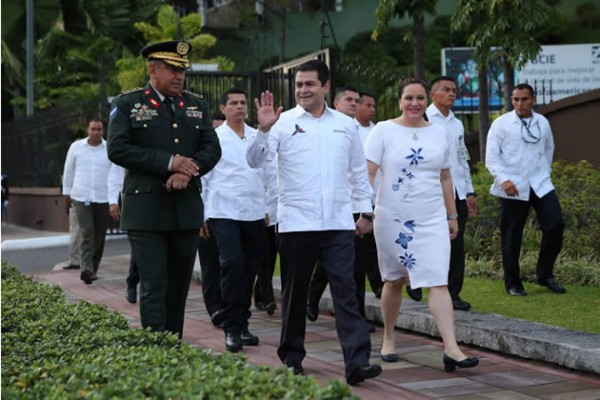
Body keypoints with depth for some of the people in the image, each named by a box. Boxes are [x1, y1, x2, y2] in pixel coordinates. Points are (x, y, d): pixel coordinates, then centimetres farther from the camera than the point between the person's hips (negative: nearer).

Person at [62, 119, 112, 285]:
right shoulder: (76, 147, 4)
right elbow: (69, 171, 13)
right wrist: (66, 193, 16)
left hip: (103, 198, 1)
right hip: (81, 197, -1)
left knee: (99, 235, 6)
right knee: (86, 232, -14)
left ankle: (93, 269, 19)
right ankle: (86, 269, -22)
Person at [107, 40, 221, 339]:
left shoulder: (197, 106, 14)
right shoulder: (127, 104, 1)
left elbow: (212, 149, 7)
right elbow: (117, 149, -9)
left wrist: (188, 172, -13)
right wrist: (168, 162, -15)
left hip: (187, 210, 4)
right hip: (146, 210, -4)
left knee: (179, 286, 9)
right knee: (154, 287, -8)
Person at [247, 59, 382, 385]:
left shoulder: (346, 125, 12)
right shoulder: (284, 123, 2)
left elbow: (358, 172, 19)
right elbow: (255, 160, -8)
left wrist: (365, 211, 16)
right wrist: (263, 129, -24)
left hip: (339, 224, 1)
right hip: (296, 223, -1)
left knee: (346, 291, -6)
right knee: (295, 294, 8)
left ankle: (357, 362, -11)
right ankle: (292, 358, 21)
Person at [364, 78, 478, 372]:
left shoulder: (438, 134, 9)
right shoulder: (384, 131, -2)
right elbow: (367, 173, -8)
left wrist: (452, 216, 16)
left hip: (432, 220, 2)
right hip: (392, 218, -2)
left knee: (439, 283, -9)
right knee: (394, 281, 12)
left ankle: (451, 348, -15)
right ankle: (388, 339, 30)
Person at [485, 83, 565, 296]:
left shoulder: (542, 123, 8)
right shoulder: (501, 124, -3)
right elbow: (491, 157, -6)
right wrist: (503, 179, -17)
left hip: (540, 185, 3)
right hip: (513, 188, -3)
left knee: (555, 225, -7)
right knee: (511, 237, 1)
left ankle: (545, 274, 11)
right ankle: (512, 283, 14)